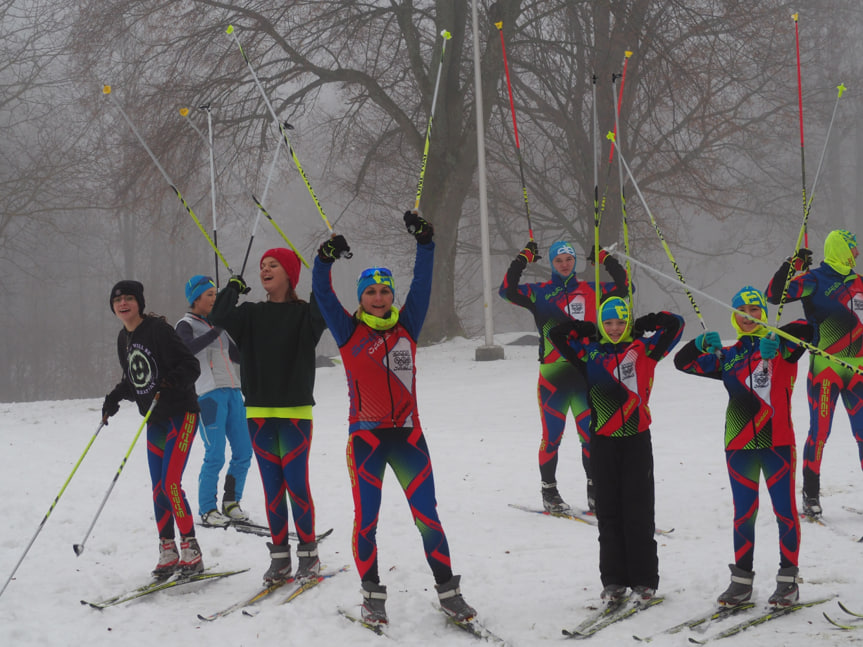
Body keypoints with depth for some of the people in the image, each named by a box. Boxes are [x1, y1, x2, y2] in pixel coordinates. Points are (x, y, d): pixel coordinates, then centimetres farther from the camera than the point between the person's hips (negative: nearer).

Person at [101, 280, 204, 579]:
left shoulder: (158, 330, -14)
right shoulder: (124, 339, 10)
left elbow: (191, 366, -16)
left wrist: (170, 383, -33)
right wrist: (115, 397, 4)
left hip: (181, 414, -8)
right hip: (154, 419, 8)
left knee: (171, 483, -15)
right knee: (159, 489, 7)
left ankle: (191, 550, -7)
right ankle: (168, 552, 14)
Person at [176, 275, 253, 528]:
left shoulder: (217, 325, 21)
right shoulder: (186, 325, 1)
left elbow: (238, 356, 24)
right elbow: (189, 348, -21)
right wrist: (216, 331, -26)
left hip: (232, 392, 7)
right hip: (208, 394, -7)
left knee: (244, 452, 3)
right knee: (215, 456, -10)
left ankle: (231, 502, 17)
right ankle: (207, 510, 1)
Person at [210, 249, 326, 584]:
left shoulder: (303, 313, -1)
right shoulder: (252, 314, 10)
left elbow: (324, 314, -23)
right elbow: (219, 317, -5)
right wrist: (234, 288, 2)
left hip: (295, 413, -4)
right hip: (259, 414, 4)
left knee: (296, 484, -4)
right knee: (272, 487, 7)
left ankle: (308, 553, 9)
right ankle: (280, 556, 14)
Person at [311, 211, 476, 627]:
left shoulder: (406, 328, 8)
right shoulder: (349, 331, 3)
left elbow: (422, 284, 5)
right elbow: (322, 294, -4)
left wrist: (424, 243, -5)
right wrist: (326, 259, -20)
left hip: (407, 434, 1)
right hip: (365, 436, -1)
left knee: (427, 516, 2)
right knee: (365, 519, 3)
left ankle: (448, 591, 9)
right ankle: (372, 596, 15)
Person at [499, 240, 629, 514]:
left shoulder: (590, 290, 12)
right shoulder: (539, 293, 5)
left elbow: (622, 287, 14)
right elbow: (507, 291, -7)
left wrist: (605, 258, 9)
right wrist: (524, 258, -7)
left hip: (586, 370, 2)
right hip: (553, 373, -2)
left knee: (591, 433, 2)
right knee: (552, 436, 2)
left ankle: (595, 491, 13)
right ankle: (549, 491, 14)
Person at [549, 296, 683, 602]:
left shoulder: (643, 349, 5)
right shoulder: (591, 352, 8)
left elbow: (674, 325, 2)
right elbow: (556, 334, 8)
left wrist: (643, 324, 10)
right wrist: (587, 329, 12)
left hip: (637, 439, -2)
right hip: (603, 441, 2)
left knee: (639, 511, 0)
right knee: (608, 511, 4)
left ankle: (644, 580, 5)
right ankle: (613, 580, 10)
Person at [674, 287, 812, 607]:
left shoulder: (781, 347, 0)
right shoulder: (727, 356, 11)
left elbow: (806, 330, -19)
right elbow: (683, 362, 9)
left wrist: (775, 340, -36)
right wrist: (702, 344, -11)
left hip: (778, 441, -3)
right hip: (739, 445, 3)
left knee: (785, 510, 0)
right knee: (744, 513, 10)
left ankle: (788, 580, 9)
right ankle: (742, 579, 18)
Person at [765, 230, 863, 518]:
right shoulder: (814, 280, -6)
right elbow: (774, 295, -14)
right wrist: (791, 265, -22)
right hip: (824, 368, -6)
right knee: (820, 432, -4)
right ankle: (811, 495, 6)